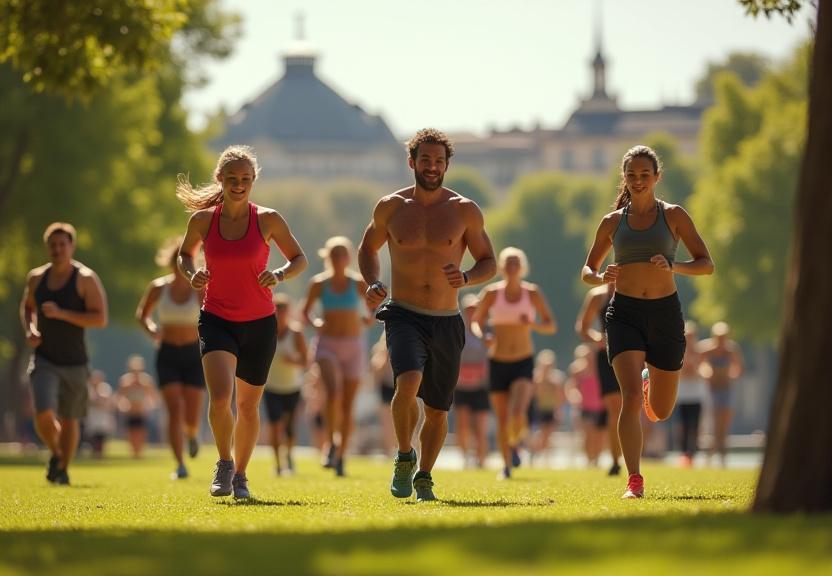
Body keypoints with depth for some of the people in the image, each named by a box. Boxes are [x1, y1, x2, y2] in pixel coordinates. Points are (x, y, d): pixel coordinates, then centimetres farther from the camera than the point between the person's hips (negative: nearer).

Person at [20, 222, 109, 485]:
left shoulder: (86, 279, -9)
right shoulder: (36, 278, 4)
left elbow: (100, 319, -15)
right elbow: (26, 307, 23)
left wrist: (61, 313, -23)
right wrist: (29, 330, 1)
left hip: (74, 362, -1)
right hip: (44, 359, 2)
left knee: (69, 420, 10)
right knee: (44, 415, -16)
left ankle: (63, 468, 30)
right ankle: (55, 454, 13)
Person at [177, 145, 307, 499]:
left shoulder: (267, 220, -6)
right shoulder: (202, 220, -3)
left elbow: (299, 259, 5)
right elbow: (185, 253, 15)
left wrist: (280, 275, -16)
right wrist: (192, 275, -7)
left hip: (259, 324, 1)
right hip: (217, 320, -1)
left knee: (248, 407, 10)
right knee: (219, 397, -22)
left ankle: (240, 474, 32)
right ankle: (224, 463, 2)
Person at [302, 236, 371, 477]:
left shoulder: (358, 283, -1)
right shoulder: (319, 284, 1)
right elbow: (306, 312, 10)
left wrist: (369, 319, -21)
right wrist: (315, 323, -10)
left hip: (353, 347, 1)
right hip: (327, 344, -1)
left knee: (348, 404, 2)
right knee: (333, 393, -26)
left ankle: (341, 457, 13)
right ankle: (331, 443, -12)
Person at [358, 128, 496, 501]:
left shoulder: (464, 211, 1)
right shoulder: (391, 207, 2)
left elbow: (488, 262, 8)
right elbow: (368, 248, 18)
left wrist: (466, 278, -14)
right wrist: (373, 283, -1)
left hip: (446, 322, 2)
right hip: (404, 316, -2)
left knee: (438, 409, 10)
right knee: (408, 382, -28)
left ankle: (424, 476, 32)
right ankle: (404, 457, -7)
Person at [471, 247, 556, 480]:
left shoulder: (533, 293, -3)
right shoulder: (491, 292, -3)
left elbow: (551, 326, 1)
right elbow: (475, 322, 6)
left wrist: (532, 324, -20)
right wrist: (483, 335, -17)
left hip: (524, 364, -1)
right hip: (498, 362, 1)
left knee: (518, 414, -21)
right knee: (502, 421, 3)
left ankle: (515, 443, 12)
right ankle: (507, 465, 22)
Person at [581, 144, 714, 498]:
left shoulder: (673, 215, 4)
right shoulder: (613, 222, 8)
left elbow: (706, 264, 1)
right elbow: (587, 271, 16)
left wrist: (673, 266, -18)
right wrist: (602, 277, -7)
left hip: (665, 313, 0)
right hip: (625, 313, 0)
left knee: (660, 412, 10)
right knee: (630, 397, -21)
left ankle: (649, 382, 48)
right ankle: (634, 481, -21)